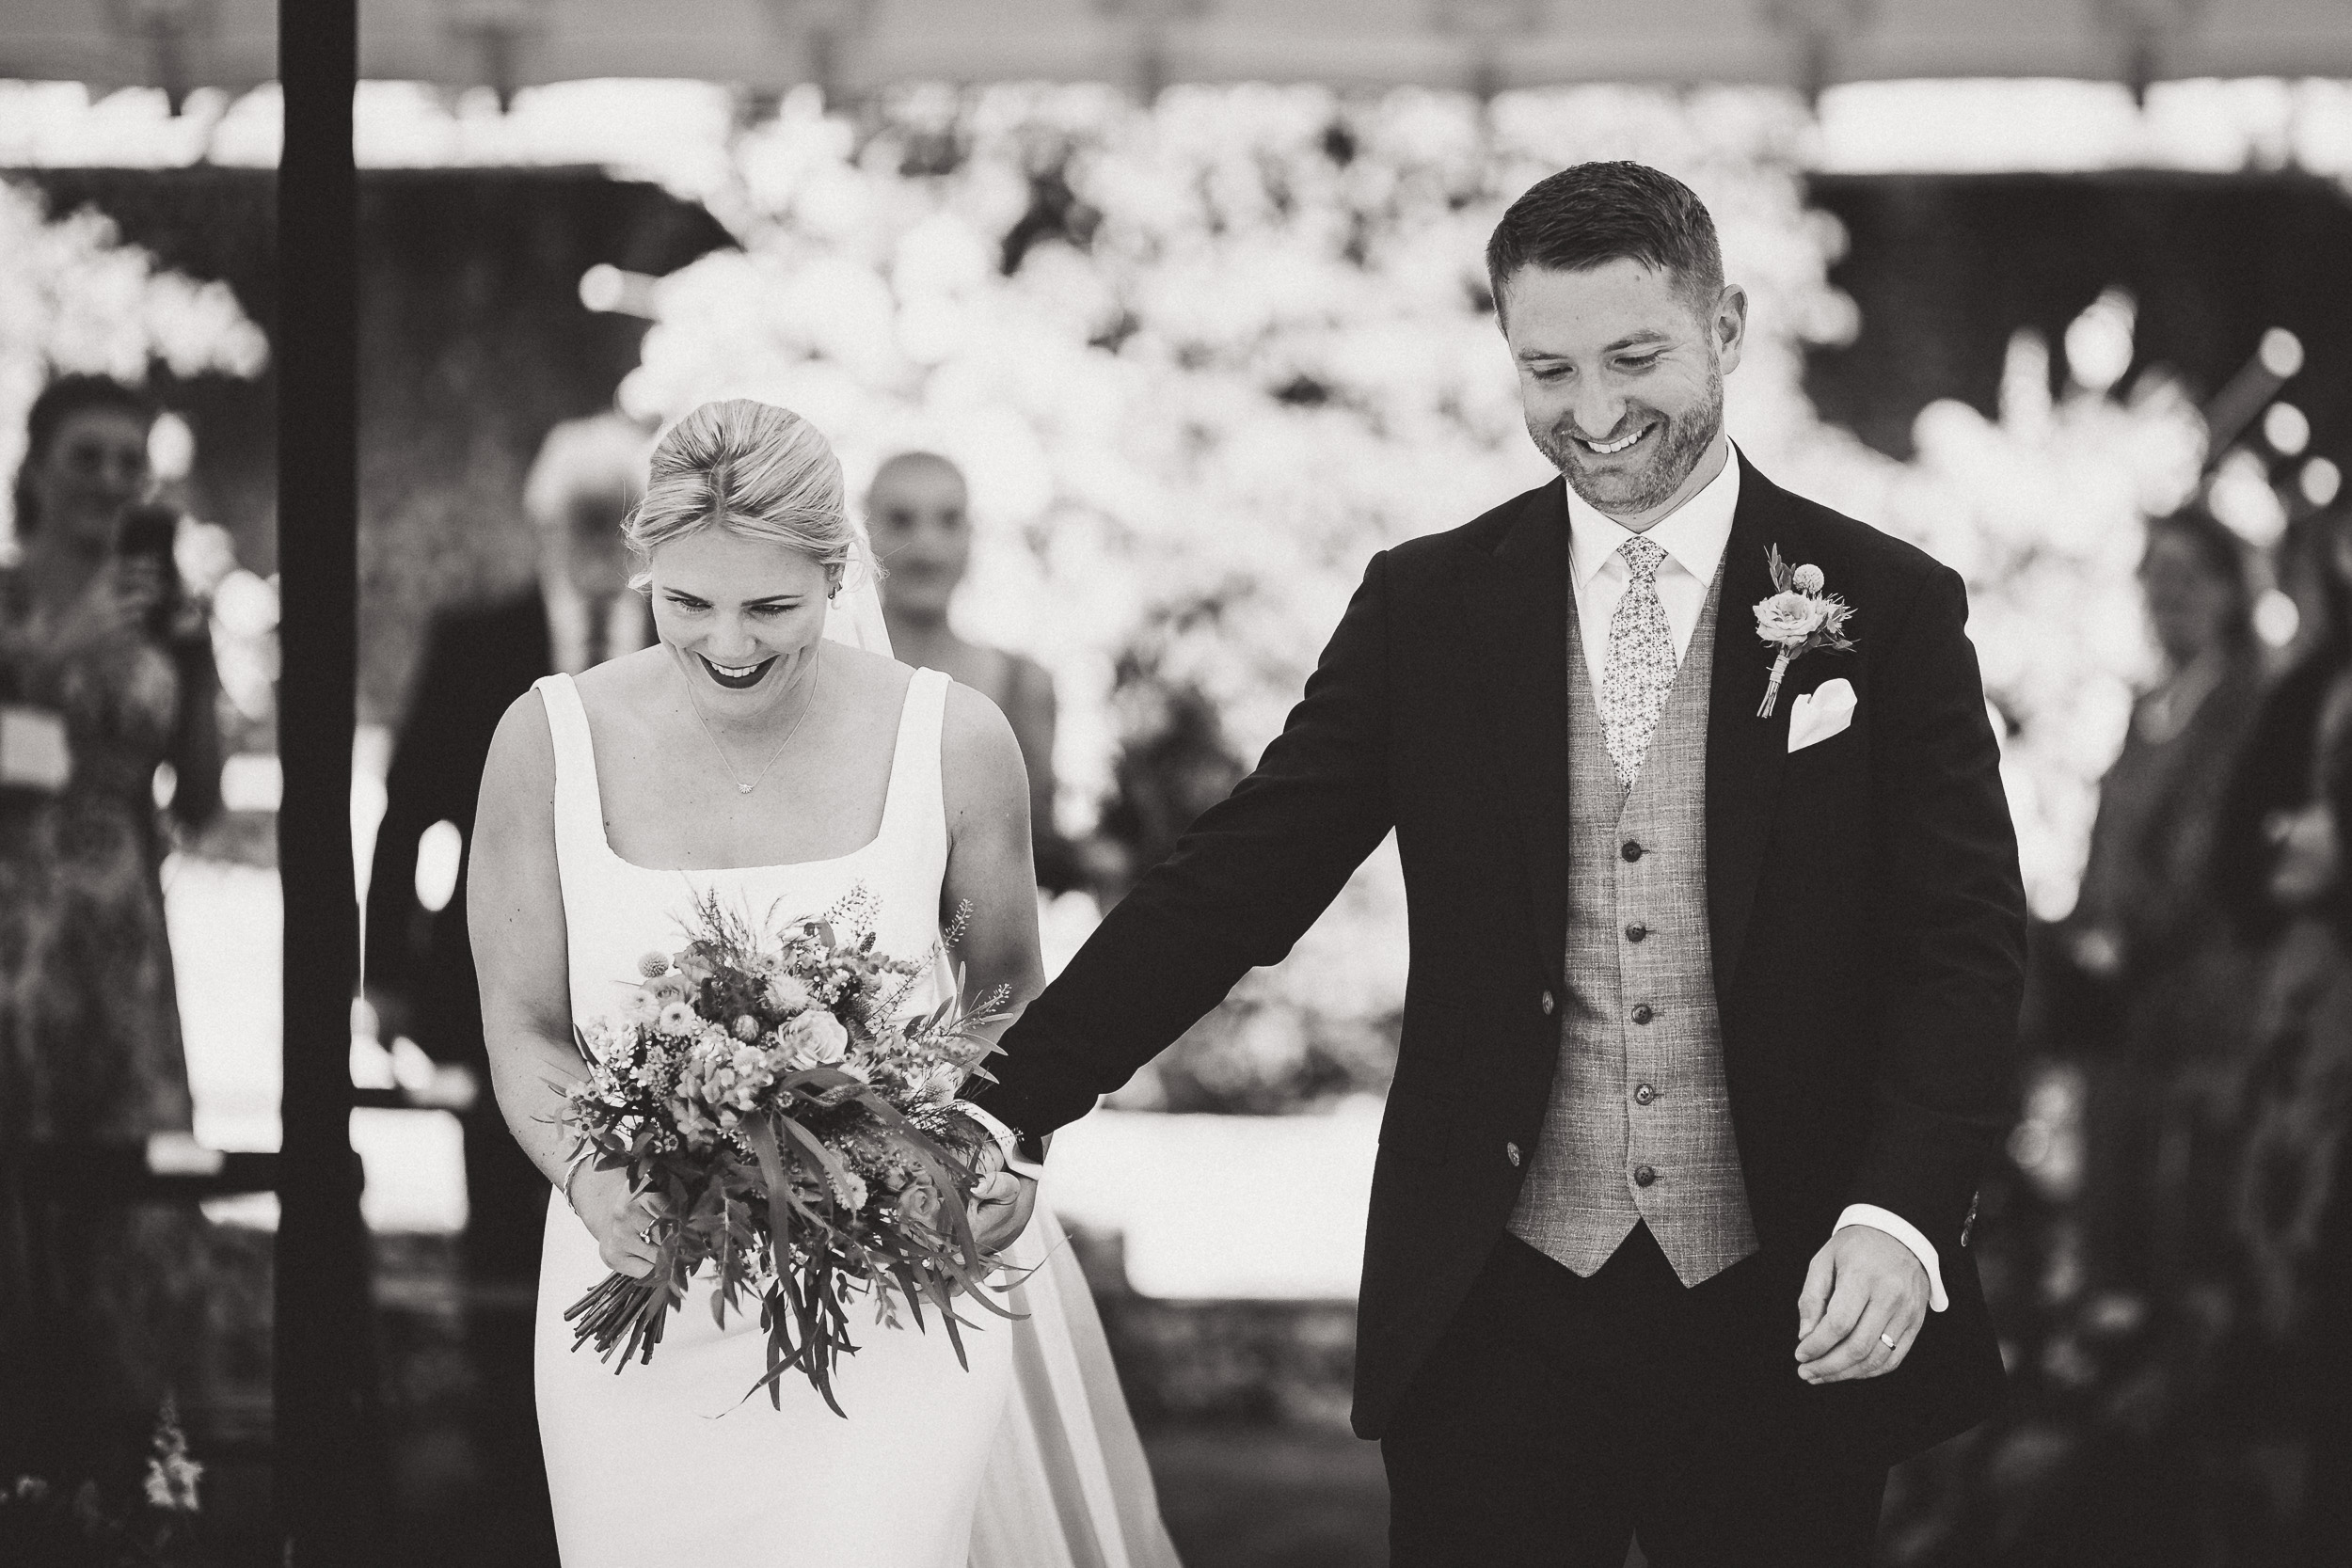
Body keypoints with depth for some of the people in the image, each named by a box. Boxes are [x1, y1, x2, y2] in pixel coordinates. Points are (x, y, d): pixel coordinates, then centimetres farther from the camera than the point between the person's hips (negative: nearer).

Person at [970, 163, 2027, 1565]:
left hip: (1789, 1326, -1)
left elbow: (1966, 946, -4)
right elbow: (1236, 884, 2)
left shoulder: (1894, 611, 0)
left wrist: (1899, 1216, -20)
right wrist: (1003, 1109, -8)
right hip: (1495, 1321, 1)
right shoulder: (1427, 608, 4)